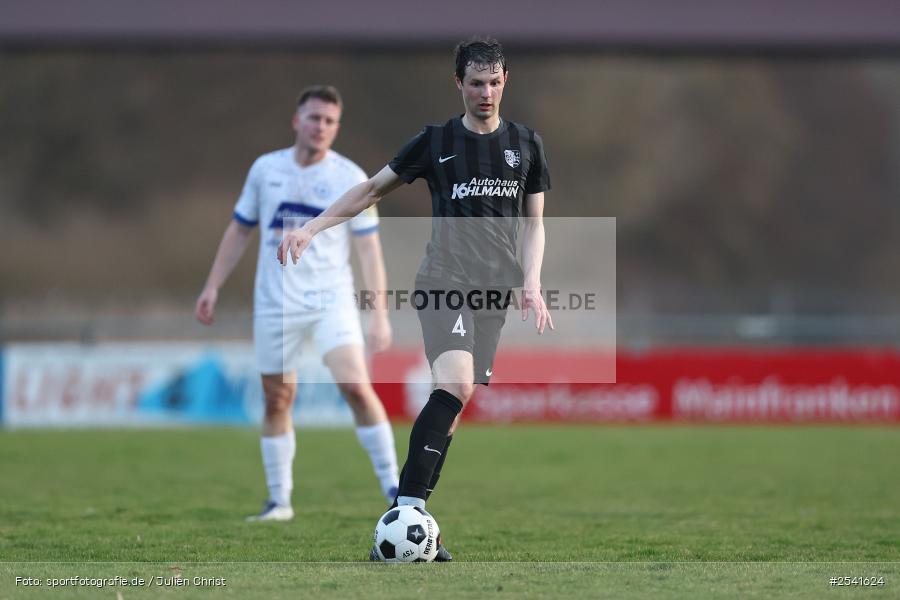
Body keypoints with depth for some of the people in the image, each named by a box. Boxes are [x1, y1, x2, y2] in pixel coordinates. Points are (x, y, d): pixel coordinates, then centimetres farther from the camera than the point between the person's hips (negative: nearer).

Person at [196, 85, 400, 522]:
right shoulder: (265, 169, 6)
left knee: (356, 386, -18)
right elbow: (239, 230, 16)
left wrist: (380, 314, -9)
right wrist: (213, 286, 11)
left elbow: (369, 248, -3)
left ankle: (392, 487, -13)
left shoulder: (350, 178, -3)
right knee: (277, 400, 5)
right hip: (275, 302, 3)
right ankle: (279, 501, 15)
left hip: (331, 300, -3)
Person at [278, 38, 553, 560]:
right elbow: (372, 190, 9)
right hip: (445, 281, -3)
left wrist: (532, 285, 1)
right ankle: (407, 507, -24)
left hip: (495, 291, 3)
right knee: (455, 386, -24)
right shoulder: (437, 141, 4)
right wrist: (311, 228, 1)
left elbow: (534, 222, 16)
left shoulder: (526, 144, 12)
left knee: (453, 407, -1)